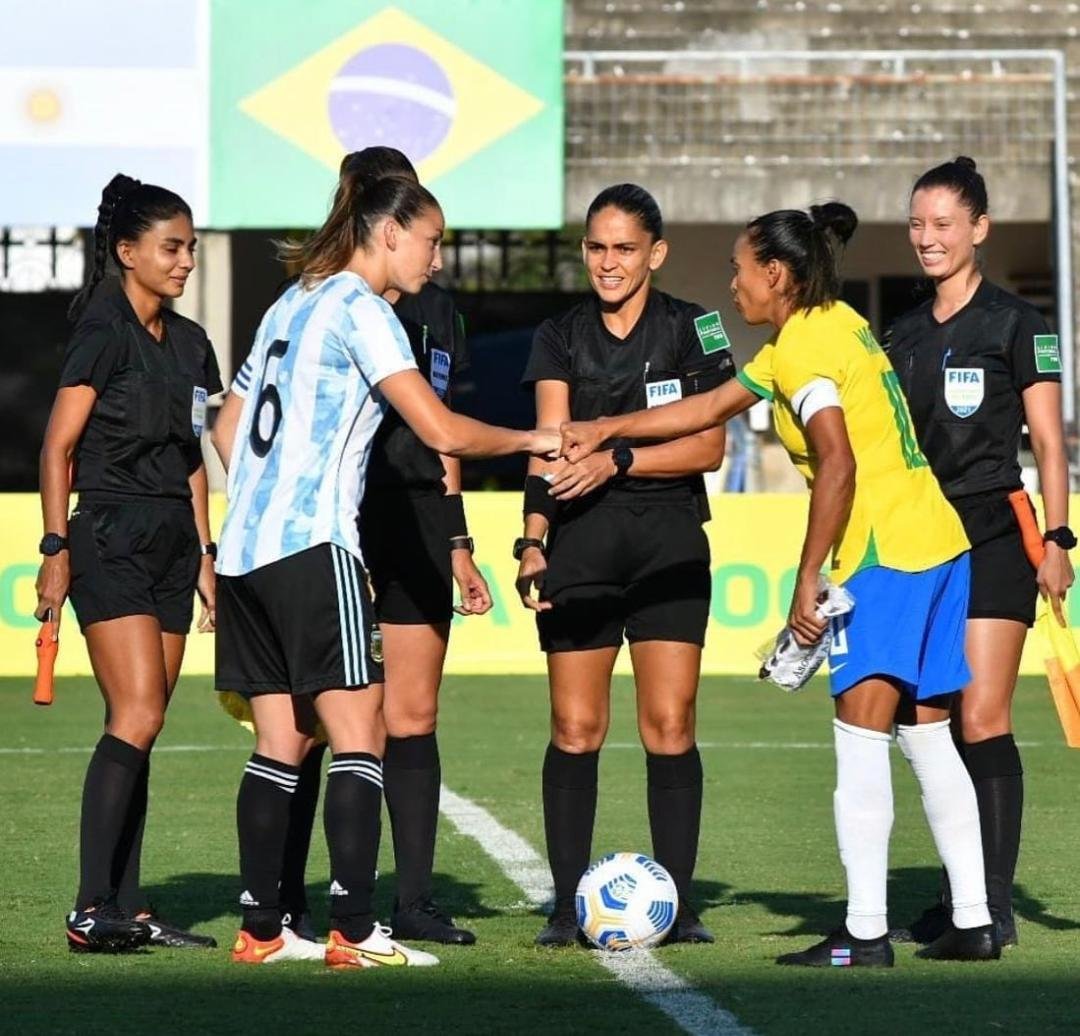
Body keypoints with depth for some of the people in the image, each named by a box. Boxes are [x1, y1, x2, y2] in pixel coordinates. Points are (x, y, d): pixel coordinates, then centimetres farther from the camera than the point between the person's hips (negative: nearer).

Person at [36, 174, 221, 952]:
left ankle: (127, 909, 8)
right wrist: (56, 549, -14)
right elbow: (59, 447, -9)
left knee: (141, 728, 6)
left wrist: (206, 553, 17)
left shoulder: (189, 344, 15)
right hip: (110, 540, -7)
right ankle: (93, 908, -16)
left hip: (172, 545, 8)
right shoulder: (103, 332, -7)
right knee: (137, 716, -17)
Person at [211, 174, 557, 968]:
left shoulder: (292, 304, 19)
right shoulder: (360, 309, -8)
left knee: (282, 740, 10)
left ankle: (261, 928, 9)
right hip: (314, 545, -9)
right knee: (359, 734, -7)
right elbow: (443, 432, -17)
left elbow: (228, 429, 25)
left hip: (247, 546, 9)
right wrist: (531, 440, -4)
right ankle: (353, 931, -12)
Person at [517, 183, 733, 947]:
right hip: (579, 543, 2)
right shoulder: (561, 338, 9)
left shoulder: (692, 330, 3)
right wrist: (533, 538, -12)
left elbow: (710, 447, -4)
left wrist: (619, 460, -16)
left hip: (670, 545, -2)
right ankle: (568, 905, 3)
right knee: (575, 728, -1)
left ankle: (677, 904, 1)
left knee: (670, 725, -5)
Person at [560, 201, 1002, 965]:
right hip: (940, 540, 10)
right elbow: (712, 407, 27)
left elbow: (837, 465, -22)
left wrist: (808, 579, -18)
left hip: (886, 553, -10)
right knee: (928, 736, 12)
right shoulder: (827, 327, 19)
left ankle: (866, 932, -11)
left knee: (861, 737, -9)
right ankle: (974, 921, 13)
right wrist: (608, 431, 29)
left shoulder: (805, 345, -10)